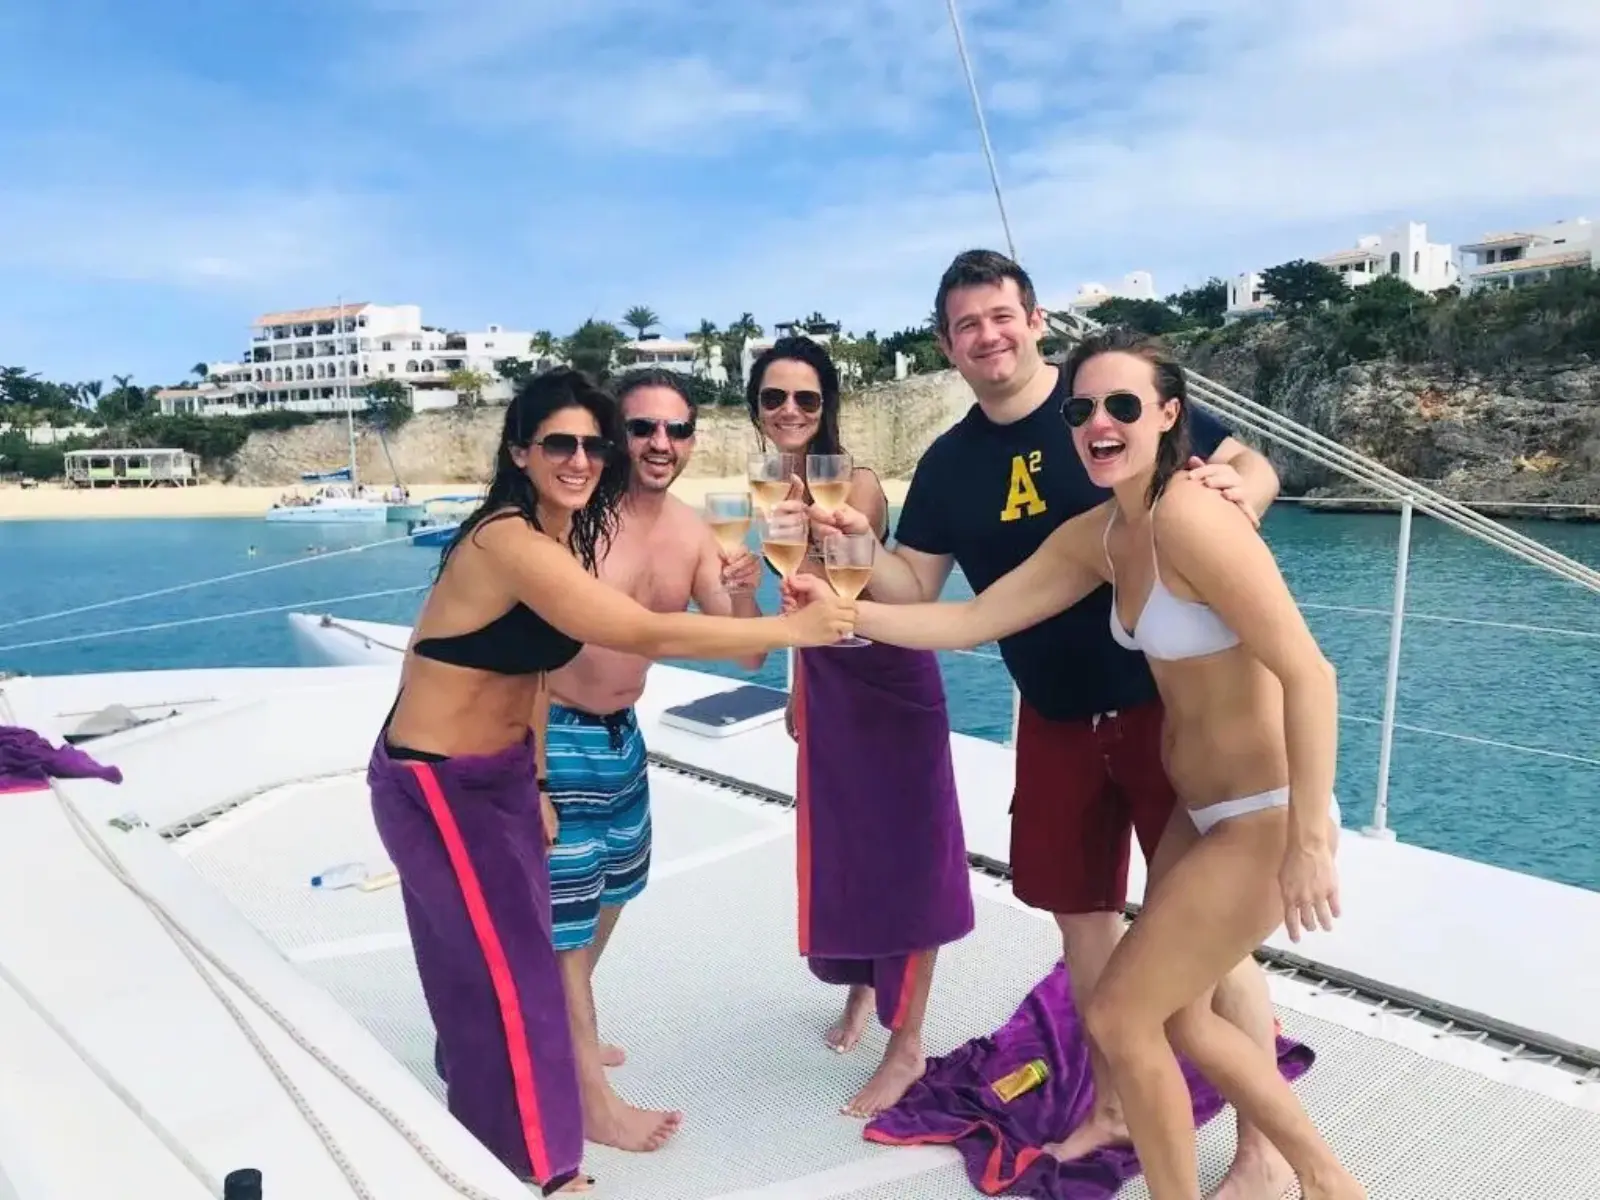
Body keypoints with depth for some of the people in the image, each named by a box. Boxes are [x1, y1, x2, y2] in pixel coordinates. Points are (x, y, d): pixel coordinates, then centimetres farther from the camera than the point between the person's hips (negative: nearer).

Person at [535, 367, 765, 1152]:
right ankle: (594, 1101, 21)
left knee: (610, 889, 24)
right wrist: (534, 779, -21)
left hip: (621, 733, 8)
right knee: (564, 913, 4)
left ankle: (565, 1037, 49)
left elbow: (747, 657, -1)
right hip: (555, 736, -8)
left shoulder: (692, 533, -3)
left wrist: (745, 594, -21)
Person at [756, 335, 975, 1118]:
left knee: (900, 852, 1)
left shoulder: (858, 483, -18)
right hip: (826, 682, 7)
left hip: (890, 680, -7)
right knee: (837, 845, 17)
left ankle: (906, 1045, 15)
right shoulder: (781, 488, 2)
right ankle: (860, 986, 42)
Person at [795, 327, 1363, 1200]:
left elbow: (1308, 675, -25)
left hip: (1265, 822, -9)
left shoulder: (1189, 518, -24)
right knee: (1177, 1018, 22)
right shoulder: (1096, 536, 2)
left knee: (1118, 1018, -1)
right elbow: (970, 622, 2)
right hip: (1200, 812, 9)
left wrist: (1310, 840, -24)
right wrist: (845, 612, -7)